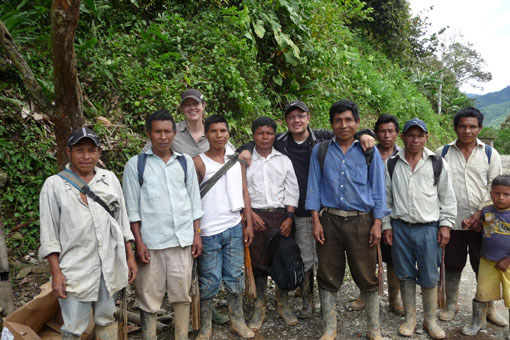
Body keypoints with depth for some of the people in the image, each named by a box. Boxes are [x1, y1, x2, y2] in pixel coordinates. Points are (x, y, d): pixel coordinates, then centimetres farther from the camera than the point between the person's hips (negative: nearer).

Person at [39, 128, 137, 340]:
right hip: (75, 269, -3)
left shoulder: (110, 179, 6)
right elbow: (49, 234, -3)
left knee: (106, 320, 16)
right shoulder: (54, 185, -3)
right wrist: (56, 273, -7)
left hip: (109, 266, 3)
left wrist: (130, 257, 8)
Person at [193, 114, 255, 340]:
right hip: (209, 232, -4)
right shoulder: (198, 161, -7)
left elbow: (244, 192, 10)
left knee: (235, 276, 13)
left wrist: (249, 224, 6)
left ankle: (237, 321, 29)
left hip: (234, 228, 4)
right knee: (209, 280, 5)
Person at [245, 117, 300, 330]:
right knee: (258, 260, 3)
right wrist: (250, 213, -9)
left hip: (281, 215, 2)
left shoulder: (284, 160, 9)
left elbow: (292, 191, 5)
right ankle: (259, 306, 18)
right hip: (256, 216, -1)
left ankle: (283, 304, 23)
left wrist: (289, 218, -5)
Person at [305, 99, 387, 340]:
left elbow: (377, 191, 5)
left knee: (367, 276, 5)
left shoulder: (369, 152, 5)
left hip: (361, 221, -1)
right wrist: (316, 221, -2)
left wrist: (377, 224, -1)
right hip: (329, 220, 1)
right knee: (328, 276, 8)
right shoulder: (320, 151, 6)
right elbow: (314, 187, 5)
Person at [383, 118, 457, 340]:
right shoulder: (391, 164, 4)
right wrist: (386, 226, 3)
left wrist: (445, 225, 0)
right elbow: (385, 197, 7)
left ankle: (430, 320, 24)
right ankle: (410, 317, 27)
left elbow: (448, 198, 6)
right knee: (406, 275, 11)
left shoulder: (437, 164, 2)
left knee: (429, 277, 5)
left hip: (428, 228, -1)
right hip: (400, 227, 1)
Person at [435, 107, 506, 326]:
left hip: (481, 223, 0)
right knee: (452, 265, 11)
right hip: (452, 222, 0)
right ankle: (451, 305, 29)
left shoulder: (490, 154, 4)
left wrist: (481, 212, -10)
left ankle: (489, 309, 29)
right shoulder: (443, 153, 3)